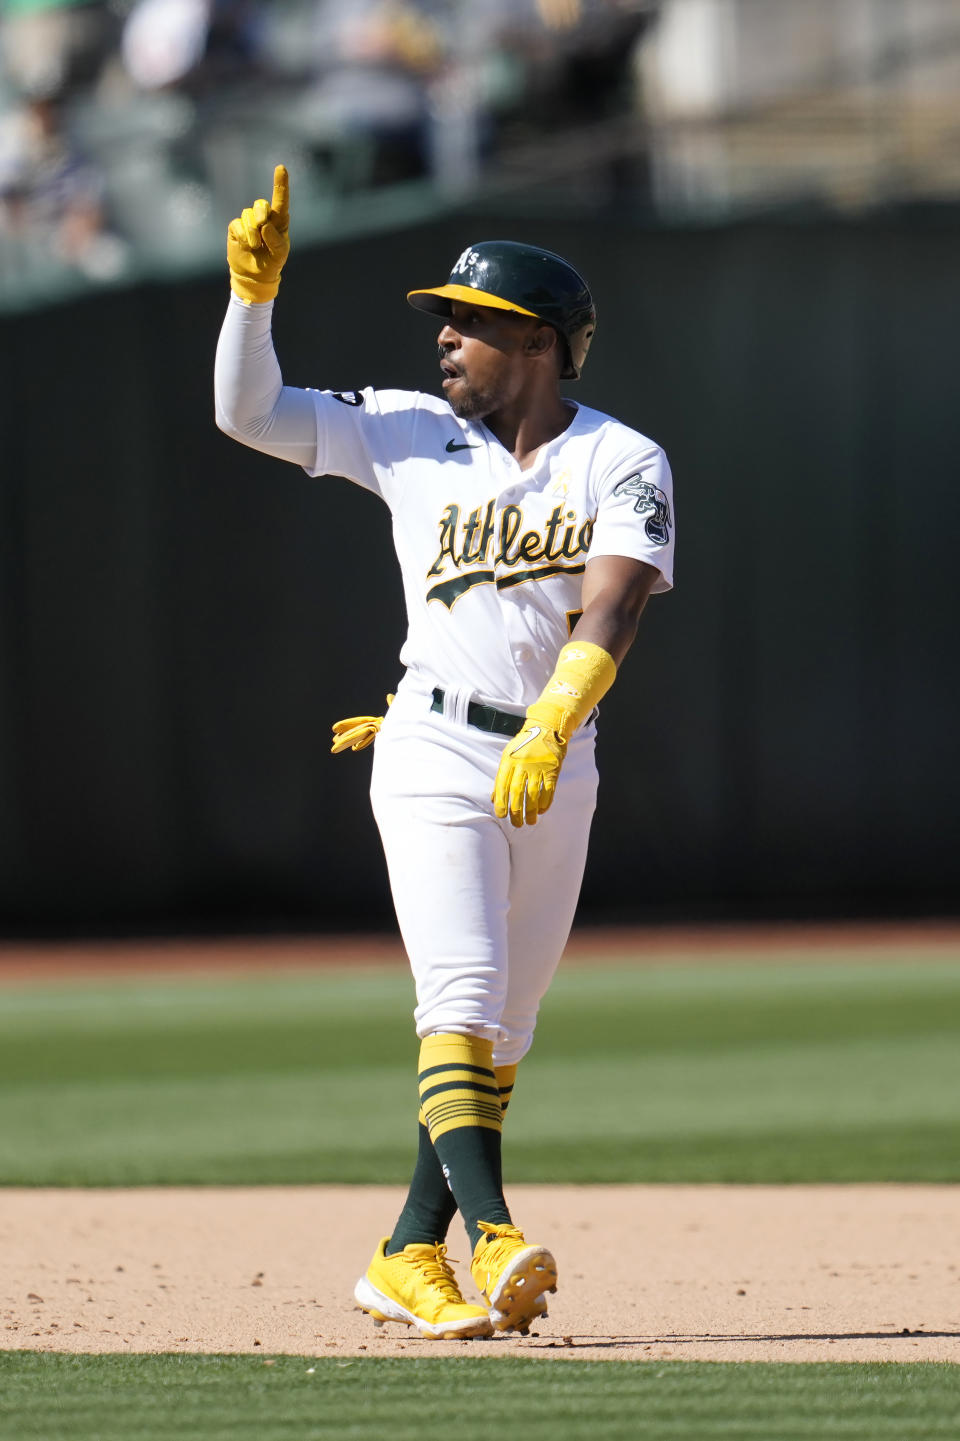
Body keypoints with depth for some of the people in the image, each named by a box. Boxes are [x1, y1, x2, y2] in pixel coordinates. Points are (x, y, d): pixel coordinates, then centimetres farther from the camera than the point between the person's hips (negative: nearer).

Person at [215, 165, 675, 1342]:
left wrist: (549, 728, -30)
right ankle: (493, 1241, -31)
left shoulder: (623, 463, -1)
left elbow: (613, 607, -15)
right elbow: (247, 411, 2)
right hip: (433, 758, -2)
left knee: (501, 1027, 6)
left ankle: (408, 1262, 15)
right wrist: (254, 287, -13)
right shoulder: (408, 433, 5)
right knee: (462, 996, -18)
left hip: (555, 772, 2)